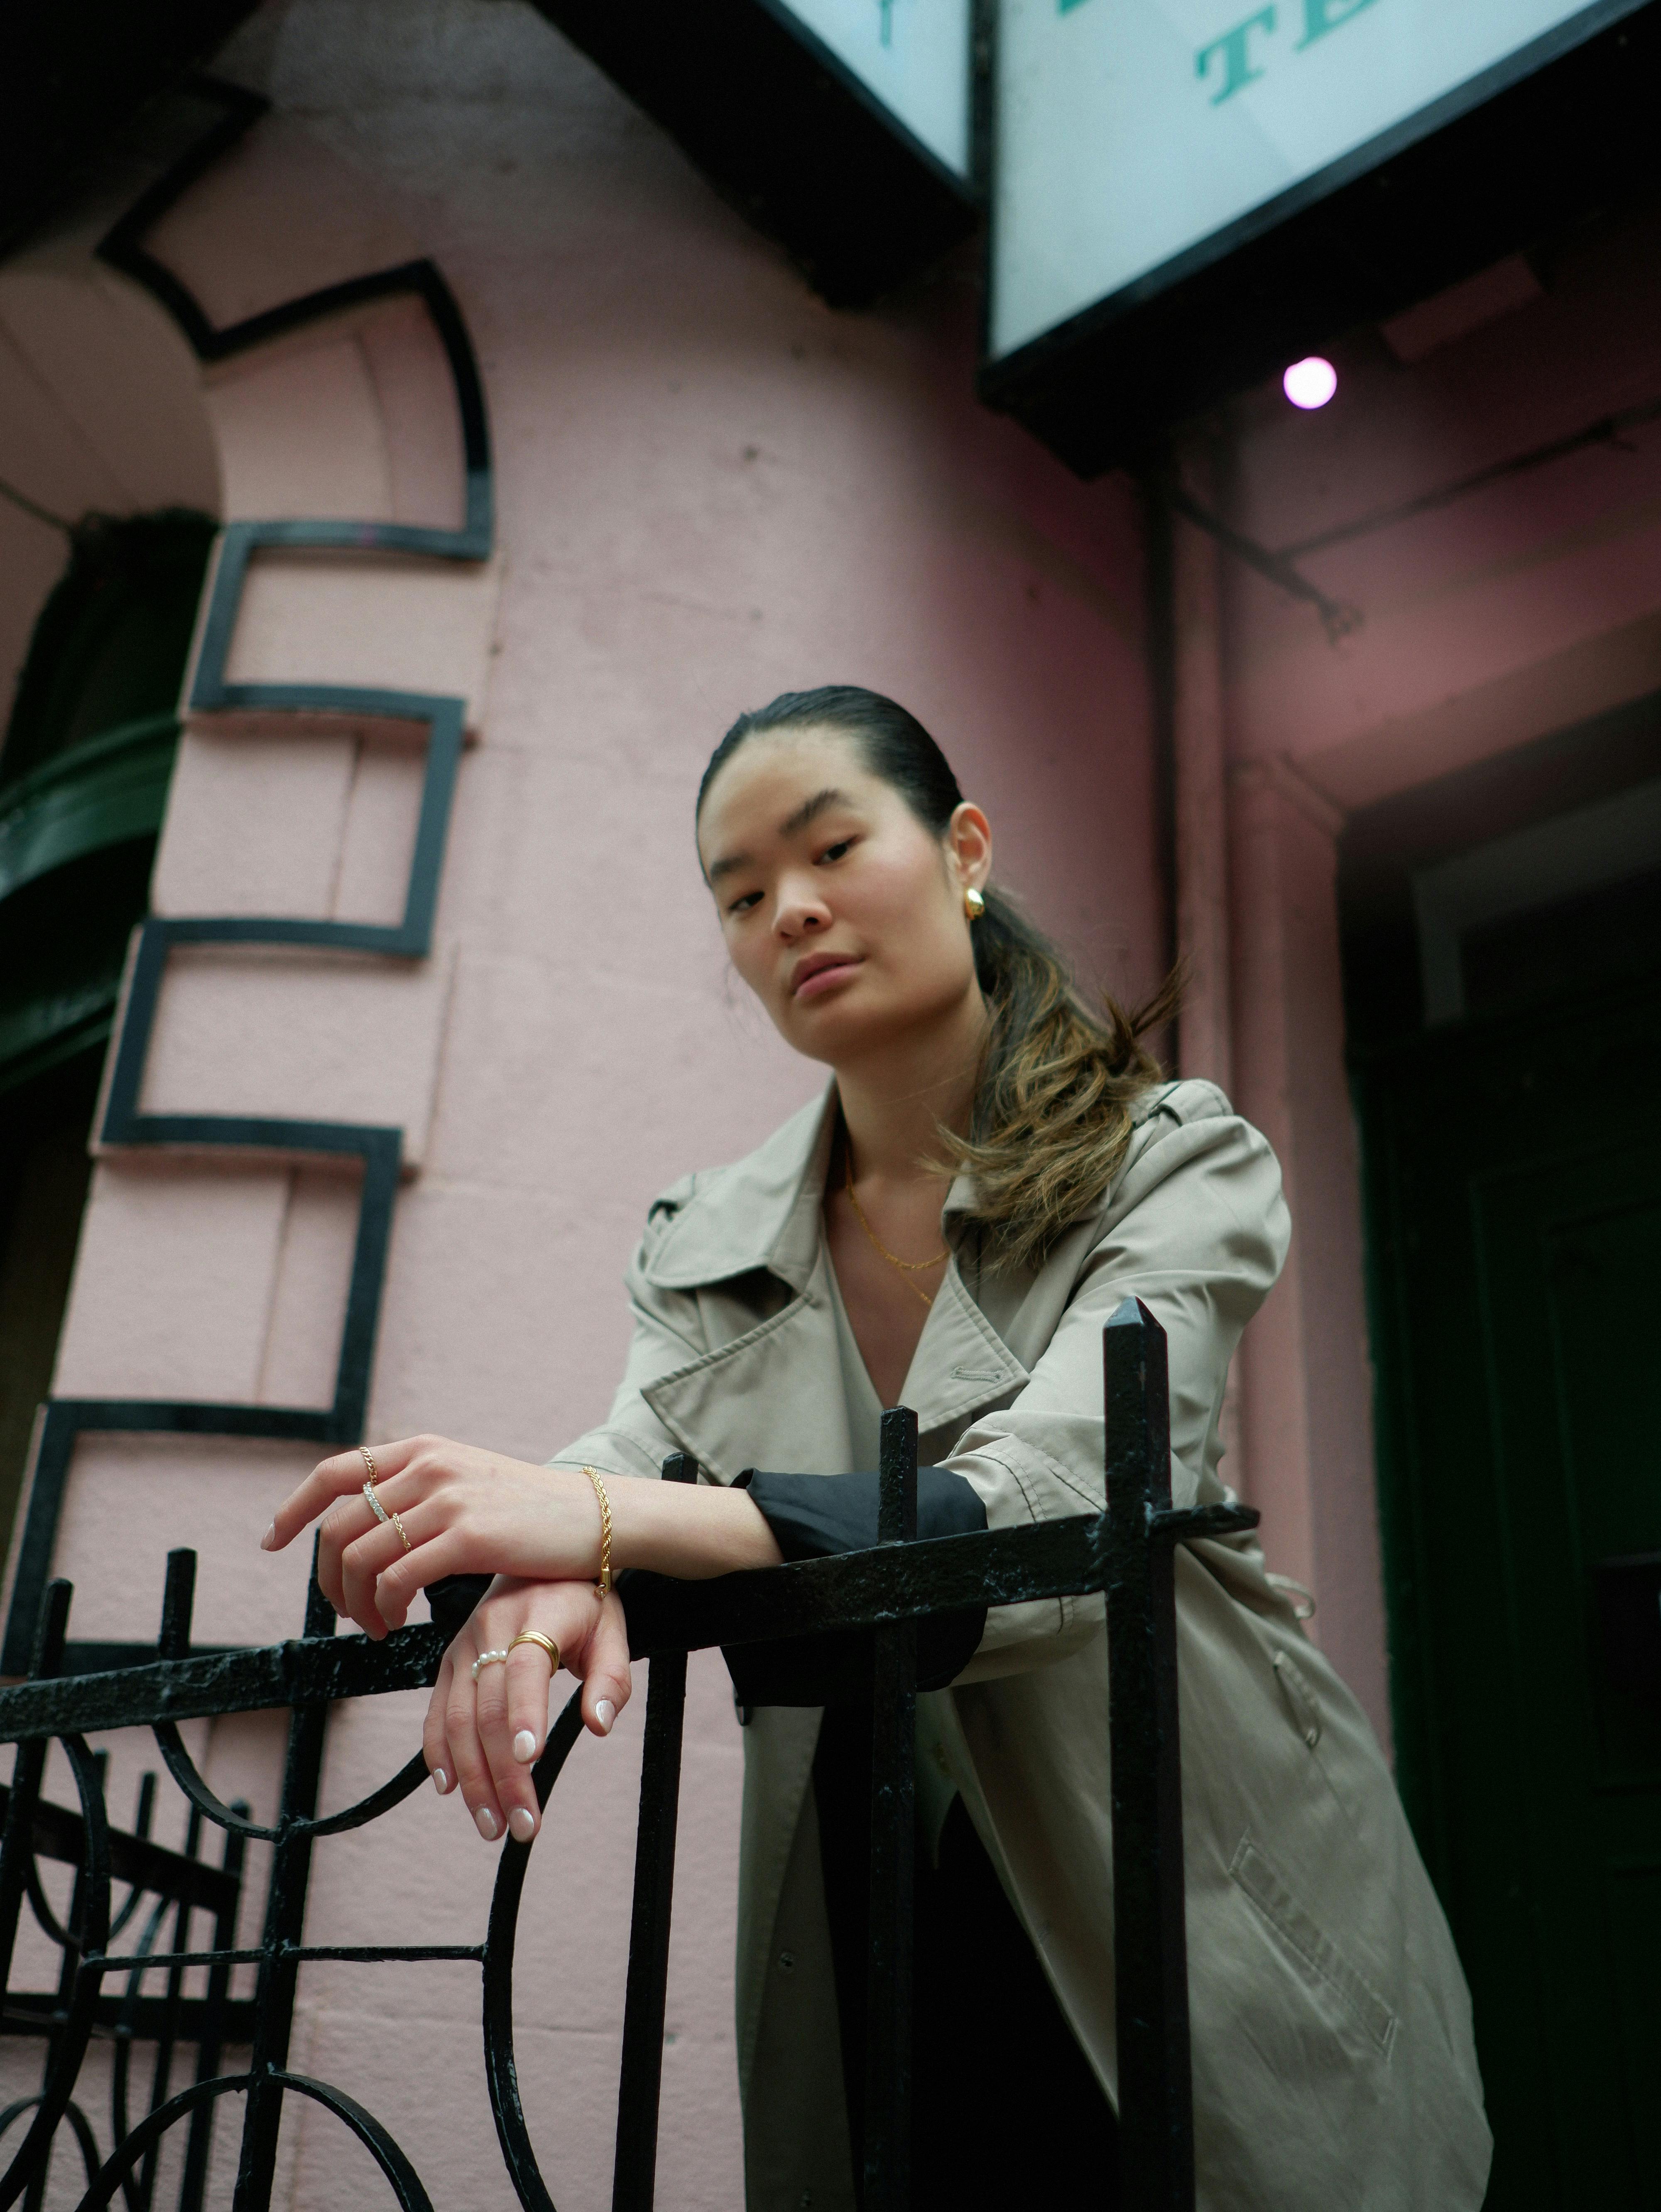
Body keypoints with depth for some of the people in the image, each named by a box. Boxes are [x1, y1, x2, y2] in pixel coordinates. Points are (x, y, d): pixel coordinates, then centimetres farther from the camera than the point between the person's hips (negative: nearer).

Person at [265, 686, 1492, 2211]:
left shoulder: (1179, 1161, -10)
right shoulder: (703, 1247, 5)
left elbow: (1059, 1515, -24)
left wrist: (609, 1516, -36)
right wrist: (550, 1580, -35)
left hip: (1211, 1944, -2)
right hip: (864, 1964, 3)